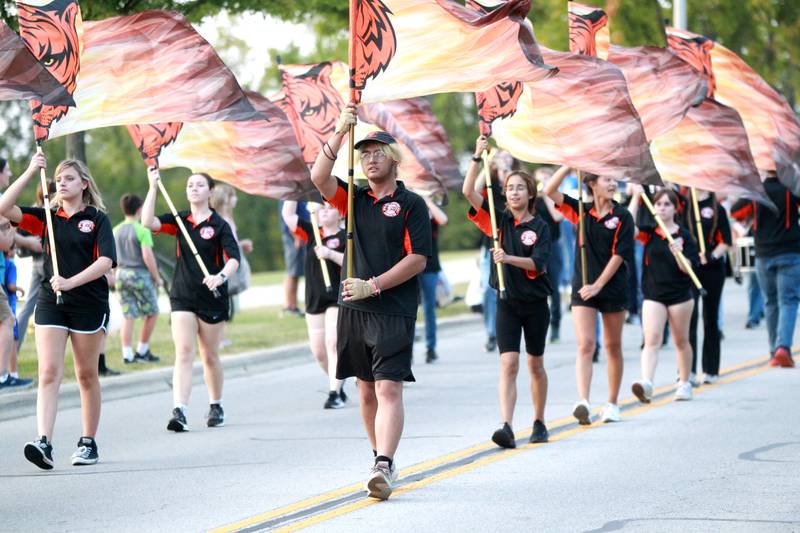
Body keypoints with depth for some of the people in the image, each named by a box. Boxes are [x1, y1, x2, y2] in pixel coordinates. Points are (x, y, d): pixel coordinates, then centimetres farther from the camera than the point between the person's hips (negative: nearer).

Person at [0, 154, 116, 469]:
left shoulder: (97, 219, 0)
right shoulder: (46, 218, 9)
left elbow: (106, 260, -12)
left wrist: (71, 282, -23)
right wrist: (30, 172, -6)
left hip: (89, 304, -2)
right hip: (50, 302, 2)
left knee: (86, 375, 7)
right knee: (49, 372, -11)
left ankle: (88, 444, 17)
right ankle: (44, 443, -21)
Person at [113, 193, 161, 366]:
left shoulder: (116, 231, 7)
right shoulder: (142, 230, -11)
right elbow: (147, 256, -16)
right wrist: (157, 277, -7)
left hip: (122, 274, 6)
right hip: (140, 274, -6)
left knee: (128, 316, 6)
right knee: (151, 313, 9)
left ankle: (127, 354, 2)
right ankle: (142, 350, 10)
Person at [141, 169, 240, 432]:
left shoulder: (219, 225, -4)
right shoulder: (180, 220, 6)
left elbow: (234, 258, -13)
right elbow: (148, 222, -9)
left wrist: (221, 276, -32)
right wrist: (153, 187, -12)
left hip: (212, 297, -2)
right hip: (182, 297, 2)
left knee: (210, 356, 10)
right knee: (183, 352, -11)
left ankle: (216, 406, 30)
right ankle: (179, 411, -21)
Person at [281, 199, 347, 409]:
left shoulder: (346, 238, -5)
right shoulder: (311, 233, 9)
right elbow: (288, 215, 6)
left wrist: (331, 254, -26)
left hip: (338, 299, -5)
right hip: (314, 301, 6)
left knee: (333, 344, -16)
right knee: (318, 351, 8)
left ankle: (335, 393, -15)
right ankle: (338, 382, 29)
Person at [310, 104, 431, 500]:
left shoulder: (411, 204, 0)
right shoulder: (354, 199, 14)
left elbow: (418, 259, -7)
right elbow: (319, 177, -3)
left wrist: (373, 285, -14)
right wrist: (340, 132, -11)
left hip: (394, 311, -6)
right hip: (353, 309, 6)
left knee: (388, 389, -14)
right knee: (366, 390, 10)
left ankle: (384, 467, -24)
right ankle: (381, 460, 20)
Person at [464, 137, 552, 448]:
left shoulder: (540, 227, -3)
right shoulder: (499, 221, 2)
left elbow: (537, 264, -16)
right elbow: (468, 192, -6)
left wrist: (508, 258, -33)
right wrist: (477, 157, -15)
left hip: (535, 304, 0)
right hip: (507, 302, 0)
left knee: (535, 365, 12)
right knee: (508, 364, -12)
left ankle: (539, 423, 27)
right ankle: (506, 428, -21)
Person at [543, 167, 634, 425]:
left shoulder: (622, 217, -3)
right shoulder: (581, 211, 4)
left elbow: (619, 255, -8)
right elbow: (550, 192, -3)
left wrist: (598, 285, -14)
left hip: (613, 288, -1)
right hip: (583, 289, 1)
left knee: (613, 346, 10)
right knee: (585, 345, -11)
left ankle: (612, 404, 22)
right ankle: (583, 403, -23)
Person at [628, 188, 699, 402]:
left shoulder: (684, 235, -2)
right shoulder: (649, 232, 3)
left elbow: (688, 269, -6)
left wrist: (677, 253, -25)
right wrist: (636, 198, -18)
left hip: (680, 295, 0)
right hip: (653, 294, 1)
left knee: (681, 341, 13)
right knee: (651, 340, -13)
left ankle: (684, 383, 27)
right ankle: (646, 383, -26)